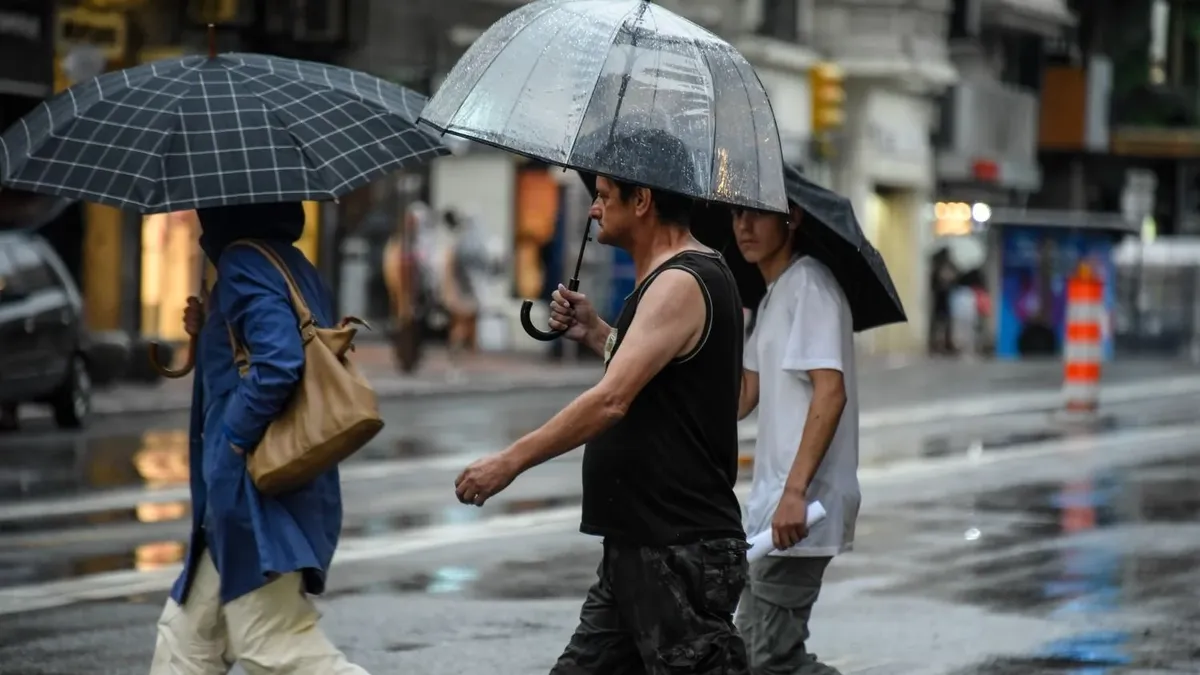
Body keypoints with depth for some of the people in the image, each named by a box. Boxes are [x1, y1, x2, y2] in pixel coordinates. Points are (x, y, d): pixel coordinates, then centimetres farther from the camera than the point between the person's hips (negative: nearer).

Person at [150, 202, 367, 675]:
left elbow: (278, 366, -27)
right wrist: (209, 334, 12)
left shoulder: (244, 264, -14)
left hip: (256, 490, -10)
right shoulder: (292, 265, 15)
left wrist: (234, 436, -16)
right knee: (187, 635, 15)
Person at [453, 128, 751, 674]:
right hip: (639, 546, 11)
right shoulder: (674, 278, 16)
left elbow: (613, 400, -26)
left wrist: (512, 461, -22)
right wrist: (597, 335, 14)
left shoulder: (681, 284, -16)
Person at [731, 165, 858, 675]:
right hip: (773, 500, 11)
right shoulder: (772, 296, 19)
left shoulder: (809, 285, -12)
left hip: (800, 507, -11)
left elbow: (830, 393, -22)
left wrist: (795, 491, -28)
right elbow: (743, 398, 20)